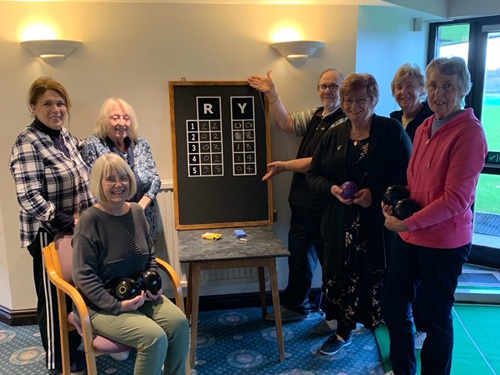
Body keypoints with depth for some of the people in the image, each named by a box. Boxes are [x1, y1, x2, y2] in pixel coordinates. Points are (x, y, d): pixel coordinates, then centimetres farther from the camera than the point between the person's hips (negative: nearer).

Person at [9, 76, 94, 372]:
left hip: (75, 231, 7)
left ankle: (73, 348, 38)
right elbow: (29, 198, -23)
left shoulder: (66, 136, 7)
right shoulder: (28, 143, -17)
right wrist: (67, 222, -25)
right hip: (48, 235, -7)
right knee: (54, 298, 9)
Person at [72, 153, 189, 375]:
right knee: (155, 338, -25)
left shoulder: (137, 212, 4)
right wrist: (116, 305, -20)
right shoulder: (90, 220, -15)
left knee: (179, 323, -18)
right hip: (102, 304, -6)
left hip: (139, 294, 6)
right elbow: (83, 275, -16)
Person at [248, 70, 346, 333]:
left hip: (325, 205, -8)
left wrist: (284, 166, -12)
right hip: (302, 201, 8)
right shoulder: (313, 116, 12)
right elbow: (287, 123, 4)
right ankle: (295, 306, 36)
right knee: (298, 255, 18)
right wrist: (272, 94, -3)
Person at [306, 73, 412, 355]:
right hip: (341, 223, 4)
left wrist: (375, 193, -20)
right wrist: (332, 188, -10)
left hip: (380, 221, -4)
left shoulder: (392, 131, -3)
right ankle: (344, 331, 32)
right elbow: (313, 174, 10)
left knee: (381, 277, 2)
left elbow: (407, 175, -8)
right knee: (342, 274, 11)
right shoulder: (334, 135, 10)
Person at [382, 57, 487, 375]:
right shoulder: (424, 128, 8)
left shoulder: (469, 131, -15)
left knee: (435, 318, 10)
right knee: (394, 307, 18)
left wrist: (406, 223, -18)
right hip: (409, 236, 8)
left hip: (445, 242, -7)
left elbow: (455, 199, -20)